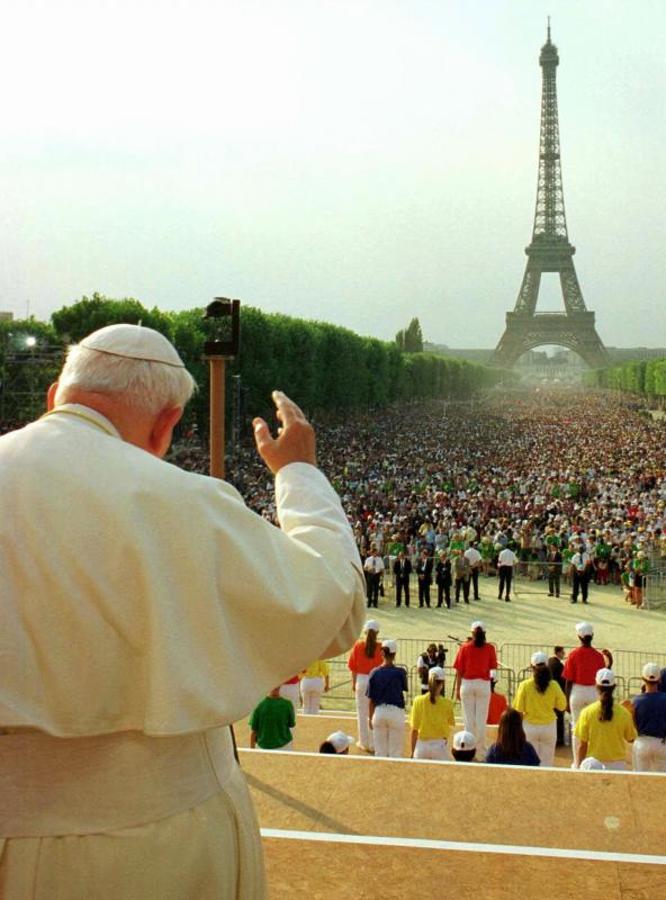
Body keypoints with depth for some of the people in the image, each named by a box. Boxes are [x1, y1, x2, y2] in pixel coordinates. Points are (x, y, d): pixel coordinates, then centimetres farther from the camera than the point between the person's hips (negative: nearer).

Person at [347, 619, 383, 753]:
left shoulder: (358, 645, -4)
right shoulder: (380, 647, -8)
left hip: (361, 680, 1)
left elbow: (353, 666, 2)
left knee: (362, 713, 11)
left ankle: (364, 743, 17)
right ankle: (373, 744, 8)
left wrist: (354, 683, 13)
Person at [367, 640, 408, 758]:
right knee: (395, 752, 6)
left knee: (379, 752, 11)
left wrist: (371, 717, 13)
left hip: (379, 712, 2)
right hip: (396, 711, -2)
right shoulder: (400, 672, -8)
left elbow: (371, 699, 2)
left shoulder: (375, 672, -2)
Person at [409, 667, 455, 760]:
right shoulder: (447, 703, -6)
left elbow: (414, 730, -2)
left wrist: (412, 751, 6)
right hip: (440, 745, -1)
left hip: (422, 745, 1)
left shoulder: (418, 701, -5)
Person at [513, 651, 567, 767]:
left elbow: (518, 710, -9)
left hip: (530, 726, -1)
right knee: (547, 761, 10)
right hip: (549, 726, 1)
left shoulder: (524, 685, -12)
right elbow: (562, 707, 0)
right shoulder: (554, 685, -9)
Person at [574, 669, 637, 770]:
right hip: (617, 764, 1)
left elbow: (582, 745, -5)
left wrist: (578, 766, 5)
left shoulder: (587, 712, -7)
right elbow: (631, 739, 8)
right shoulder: (623, 713, -5)